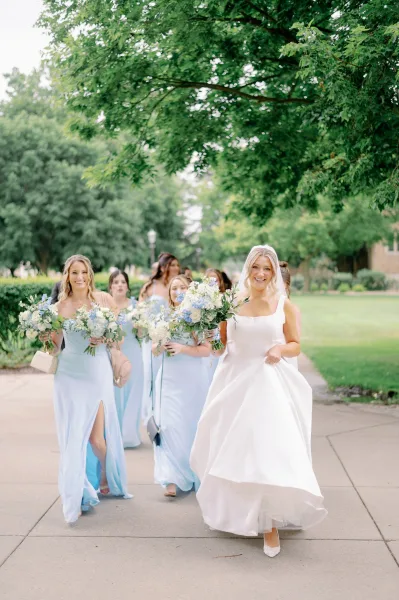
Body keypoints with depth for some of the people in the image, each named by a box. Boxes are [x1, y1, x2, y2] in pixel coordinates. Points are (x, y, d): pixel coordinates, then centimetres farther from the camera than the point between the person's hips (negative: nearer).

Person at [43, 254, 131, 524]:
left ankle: (106, 478, 33)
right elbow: (55, 344, 9)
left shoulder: (104, 299, -2)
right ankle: (76, 496, 17)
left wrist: (104, 338, -15)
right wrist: (46, 338, -12)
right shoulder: (61, 305, 2)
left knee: (96, 436, 1)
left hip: (97, 372, -1)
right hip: (69, 373, 2)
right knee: (73, 435, 2)